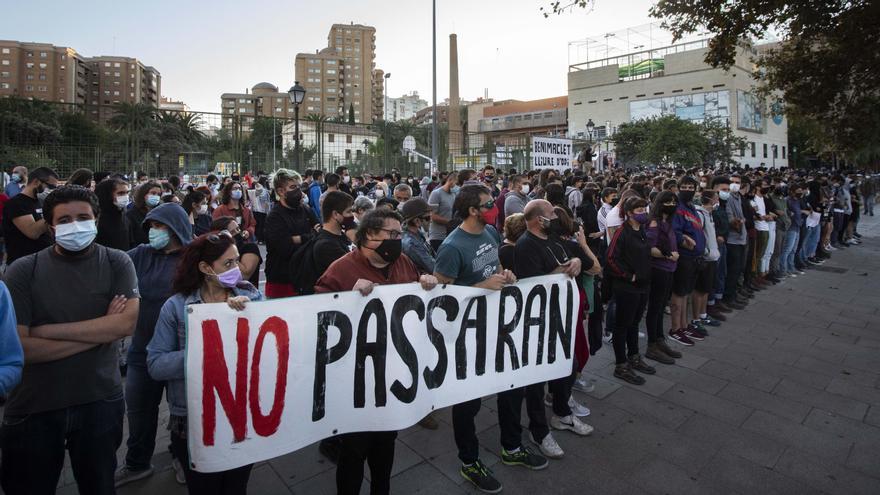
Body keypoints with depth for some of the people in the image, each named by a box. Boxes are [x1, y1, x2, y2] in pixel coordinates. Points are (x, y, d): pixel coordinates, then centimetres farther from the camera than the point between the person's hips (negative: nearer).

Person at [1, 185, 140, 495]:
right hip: (33, 407, 0)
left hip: (100, 401, 0)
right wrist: (99, 331, -16)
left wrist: (47, 330, -16)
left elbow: (126, 323, -18)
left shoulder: (117, 263, -5)